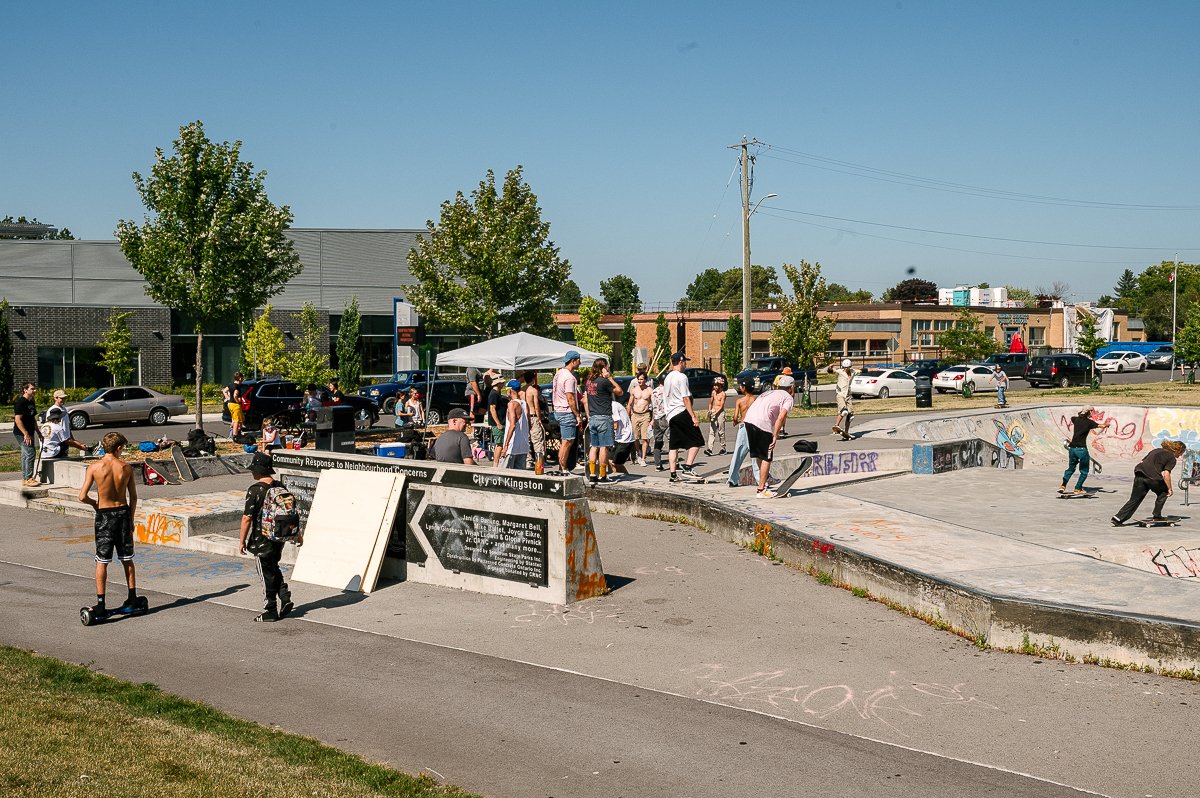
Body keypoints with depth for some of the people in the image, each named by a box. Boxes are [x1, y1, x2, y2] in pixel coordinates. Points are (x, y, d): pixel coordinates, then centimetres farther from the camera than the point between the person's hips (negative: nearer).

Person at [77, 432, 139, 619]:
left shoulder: (94, 467, -10)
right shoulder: (126, 468, -4)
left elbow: (82, 496, -12)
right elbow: (133, 497, 2)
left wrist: (94, 503, 9)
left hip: (104, 515, -2)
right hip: (123, 512, 2)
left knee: (102, 561, 4)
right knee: (127, 559, 14)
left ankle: (100, 604, 2)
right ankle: (133, 599, 20)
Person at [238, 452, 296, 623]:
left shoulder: (254, 490, -17)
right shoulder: (280, 487, 2)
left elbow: (247, 517, -16)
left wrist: (242, 540, -6)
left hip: (262, 539, -6)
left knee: (267, 573, 4)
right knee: (274, 568, 23)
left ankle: (270, 611, 11)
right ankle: (284, 598, 12)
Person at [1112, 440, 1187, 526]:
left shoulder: (1157, 450, 29)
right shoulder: (1172, 459, 7)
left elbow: (1142, 461, 25)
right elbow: (1166, 474, -5)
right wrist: (1170, 489, 3)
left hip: (1139, 474, 6)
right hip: (1152, 477, -6)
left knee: (1134, 499, 9)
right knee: (1164, 492, 22)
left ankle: (1118, 518, -1)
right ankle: (1157, 515, 19)